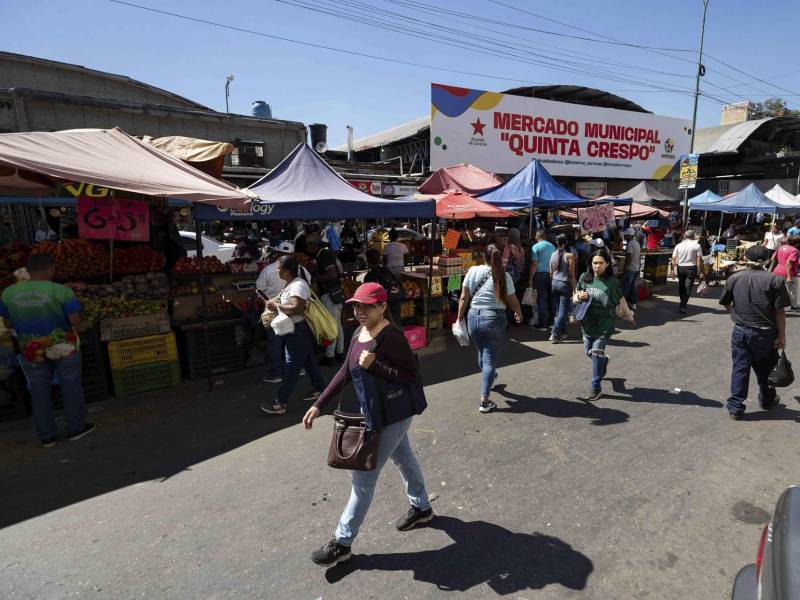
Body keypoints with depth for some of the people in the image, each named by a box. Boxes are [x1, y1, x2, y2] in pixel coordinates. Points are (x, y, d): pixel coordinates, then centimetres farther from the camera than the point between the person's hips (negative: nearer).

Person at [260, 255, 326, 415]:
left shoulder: (298, 285, -22)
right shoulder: (292, 283, 10)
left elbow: (297, 308, -33)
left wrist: (276, 306, -21)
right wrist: (276, 300, 4)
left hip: (298, 332, -10)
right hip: (297, 331, 10)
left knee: (291, 369, -4)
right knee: (308, 361, 20)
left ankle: (280, 404, 3)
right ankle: (319, 389, 34)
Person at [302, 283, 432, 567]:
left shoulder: (391, 337, -25)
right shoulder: (358, 334, 2)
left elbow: (411, 375, -23)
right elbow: (345, 372, 6)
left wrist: (374, 364, -32)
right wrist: (318, 405, 2)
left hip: (392, 415, -9)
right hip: (375, 412, 9)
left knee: (363, 477, 1)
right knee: (403, 458, 26)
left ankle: (342, 543, 18)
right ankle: (422, 508, 49)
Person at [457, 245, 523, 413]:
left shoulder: (473, 271, -3)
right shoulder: (504, 276, -7)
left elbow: (464, 298, -2)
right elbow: (513, 301, 1)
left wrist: (460, 318, 9)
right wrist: (519, 314, 21)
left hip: (473, 317, 3)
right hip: (494, 319, -3)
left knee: (482, 353, 24)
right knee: (490, 358, 3)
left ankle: (487, 378, 51)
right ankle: (484, 400, -2)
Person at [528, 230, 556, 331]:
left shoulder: (536, 247, -5)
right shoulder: (552, 246, 10)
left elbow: (534, 264, -11)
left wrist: (530, 279, -8)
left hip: (540, 274, -5)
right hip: (552, 274, 5)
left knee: (541, 299, -3)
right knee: (551, 298, 12)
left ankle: (542, 324, -2)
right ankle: (551, 321, 20)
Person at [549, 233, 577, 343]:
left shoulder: (553, 255, 3)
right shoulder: (570, 255, -12)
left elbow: (551, 273, 9)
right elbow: (571, 275, -12)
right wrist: (574, 289, -7)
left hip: (555, 283, 5)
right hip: (565, 284, -5)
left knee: (559, 309, 16)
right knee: (563, 310, -2)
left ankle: (562, 332, 23)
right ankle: (555, 334, -9)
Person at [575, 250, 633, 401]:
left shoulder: (612, 281, -9)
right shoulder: (585, 278, -3)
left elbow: (619, 301, 4)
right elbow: (576, 297, 9)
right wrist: (579, 297, -14)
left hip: (604, 323, -4)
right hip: (588, 321, 4)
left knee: (596, 353, -7)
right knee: (588, 352, 16)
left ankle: (595, 388, 5)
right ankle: (603, 361, 51)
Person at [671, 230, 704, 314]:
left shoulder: (678, 245, 3)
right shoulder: (696, 245, -4)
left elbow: (673, 259, 0)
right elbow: (699, 260, -8)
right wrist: (699, 272, -5)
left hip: (680, 268, 3)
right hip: (691, 268, -3)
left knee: (681, 286, 18)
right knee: (688, 287, -1)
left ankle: (682, 303, 32)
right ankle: (683, 306, -9)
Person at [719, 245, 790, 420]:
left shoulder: (734, 278, -3)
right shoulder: (775, 280, -10)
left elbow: (725, 303, 8)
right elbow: (779, 311, -9)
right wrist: (781, 336, -3)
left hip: (740, 331, 1)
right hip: (765, 333, -1)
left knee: (739, 368, 7)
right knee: (765, 369, 17)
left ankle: (735, 406, 8)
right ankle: (767, 400, 38)